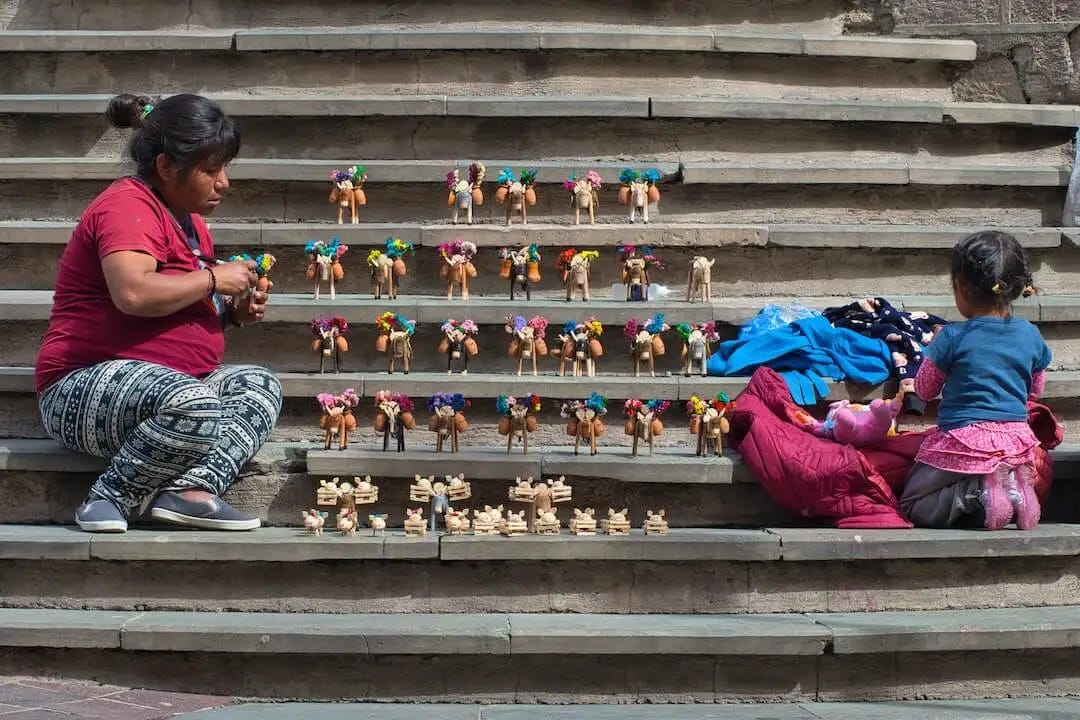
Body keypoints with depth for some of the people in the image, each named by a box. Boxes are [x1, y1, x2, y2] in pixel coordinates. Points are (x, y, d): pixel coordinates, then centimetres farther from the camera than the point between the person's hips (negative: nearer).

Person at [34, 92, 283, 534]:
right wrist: (213, 278, -17)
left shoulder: (188, 220, 18)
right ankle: (111, 498, -16)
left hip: (168, 385, 10)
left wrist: (233, 311, 9)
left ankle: (191, 490, -25)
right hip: (86, 387, -10)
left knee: (263, 386, -6)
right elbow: (133, 294, -32)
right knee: (195, 404, -36)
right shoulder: (130, 205, -13)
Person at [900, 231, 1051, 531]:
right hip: (1018, 443, 5)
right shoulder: (1031, 335, 2)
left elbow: (924, 390, 3)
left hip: (965, 443, -5)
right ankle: (1013, 487, -3)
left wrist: (933, 346, 18)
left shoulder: (952, 338, -11)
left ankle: (978, 494, -16)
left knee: (913, 506, 6)